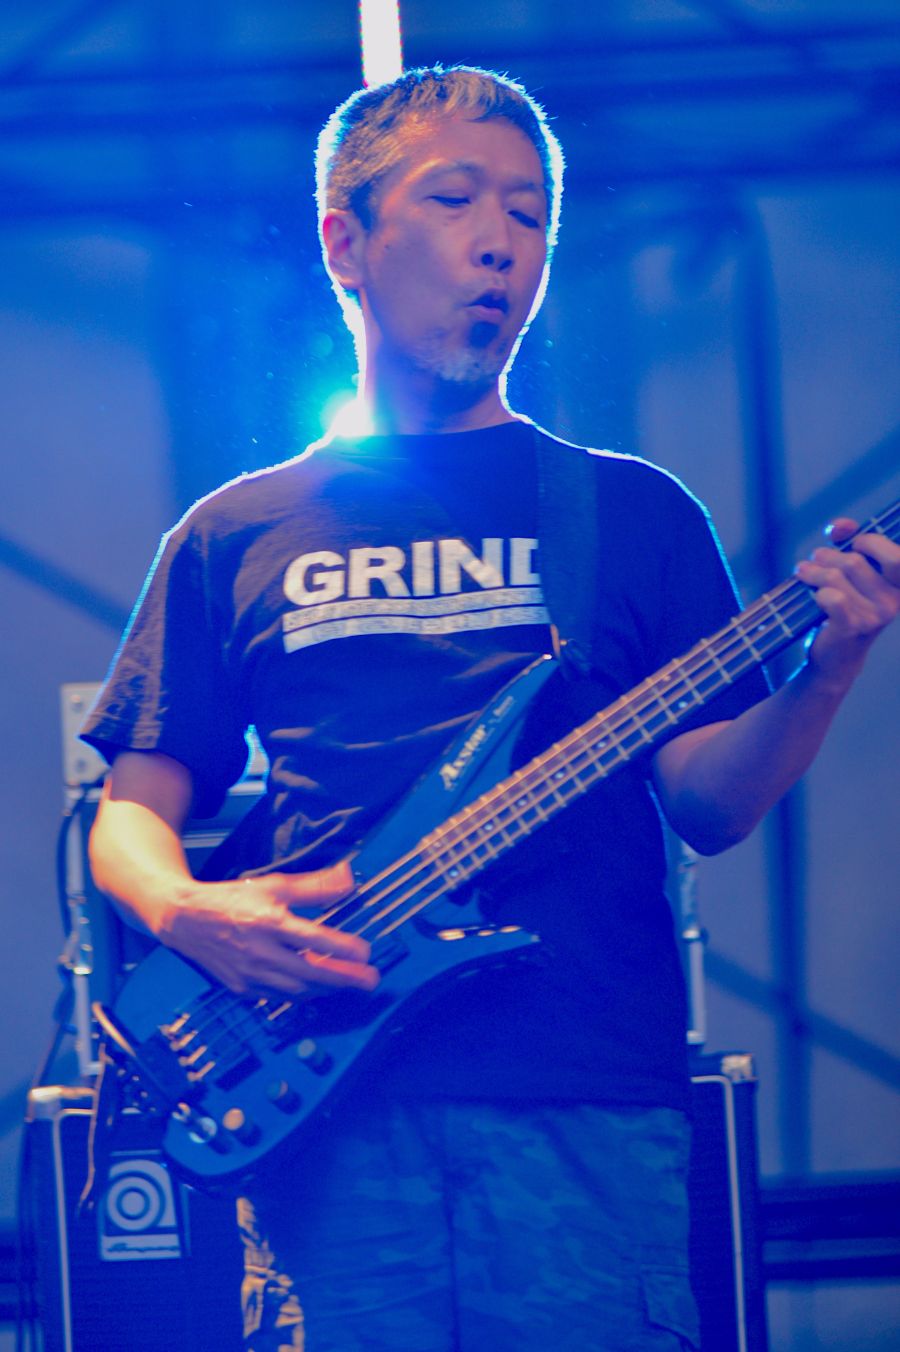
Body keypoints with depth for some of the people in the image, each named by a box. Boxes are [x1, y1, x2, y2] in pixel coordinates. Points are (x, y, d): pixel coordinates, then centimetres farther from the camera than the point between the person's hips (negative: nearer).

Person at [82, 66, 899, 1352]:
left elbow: (710, 803, 6)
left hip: (591, 1110, 0)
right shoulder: (237, 536, 16)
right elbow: (133, 810, 14)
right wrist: (186, 910, -8)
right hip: (330, 1108, 1)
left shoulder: (633, 512, 13)